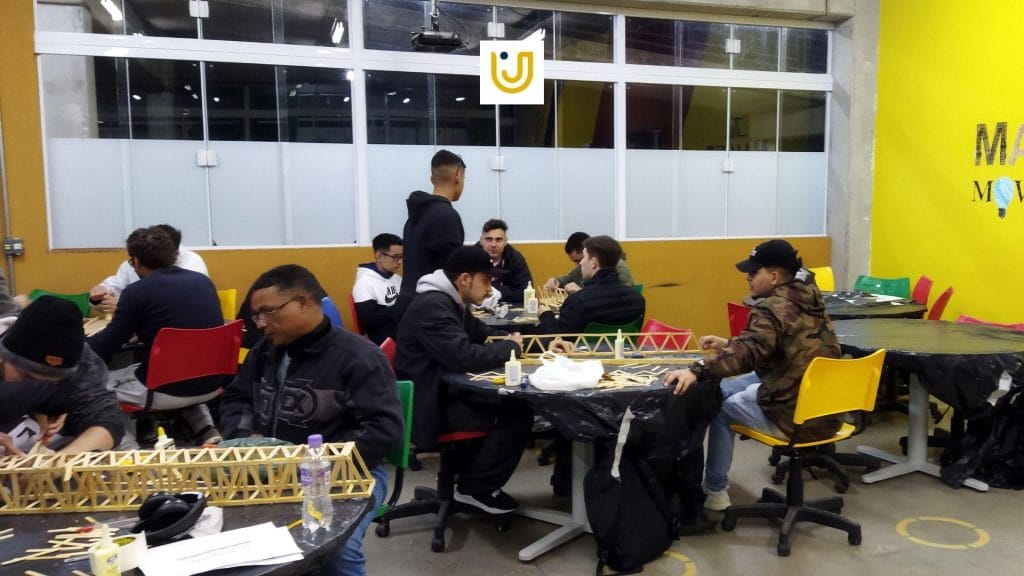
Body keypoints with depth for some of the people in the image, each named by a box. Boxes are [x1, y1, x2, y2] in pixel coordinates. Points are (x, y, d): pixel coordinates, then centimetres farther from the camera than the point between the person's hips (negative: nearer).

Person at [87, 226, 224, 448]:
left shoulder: (137, 291, -10)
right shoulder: (203, 280, 6)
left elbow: (105, 348, -2)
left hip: (168, 389, -5)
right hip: (212, 384, 6)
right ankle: (206, 431, 18)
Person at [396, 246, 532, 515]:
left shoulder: (448, 302, 12)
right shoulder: (432, 306, -21)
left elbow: (485, 335, 20)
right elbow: (466, 357, -31)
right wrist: (511, 347, -12)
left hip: (445, 392, 11)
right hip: (429, 405, -11)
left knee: (513, 402, 6)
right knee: (517, 414, -14)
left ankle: (471, 476, 13)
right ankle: (475, 488, 1)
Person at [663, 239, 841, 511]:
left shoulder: (773, 309, -18)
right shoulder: (808, 299, 10)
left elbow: (749, 353, -35)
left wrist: (697, 370, -44)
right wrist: (728, 344, 20)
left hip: (797, 417, -9)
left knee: (721, 407, 14)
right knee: (728, 387, 22)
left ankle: (715, 491, 22)